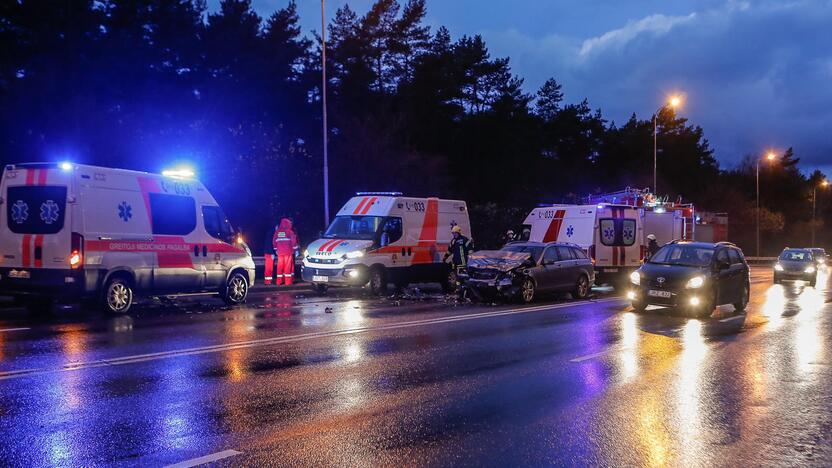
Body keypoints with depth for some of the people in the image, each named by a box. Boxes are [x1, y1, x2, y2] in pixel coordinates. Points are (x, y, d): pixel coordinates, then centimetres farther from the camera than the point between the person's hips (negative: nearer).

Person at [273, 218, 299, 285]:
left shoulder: (277, 231, 8)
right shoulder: (289, 231, -6)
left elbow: (274, 241, 11)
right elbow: (293, 241, -8)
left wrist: (276, 249, 21)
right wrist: (296, 249, -1)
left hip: (280, 252, 4)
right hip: (288, 252, -4)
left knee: (280, 266, 7)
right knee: (288, 266, 0)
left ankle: (279, 281, 8)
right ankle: (288, 281, -1)